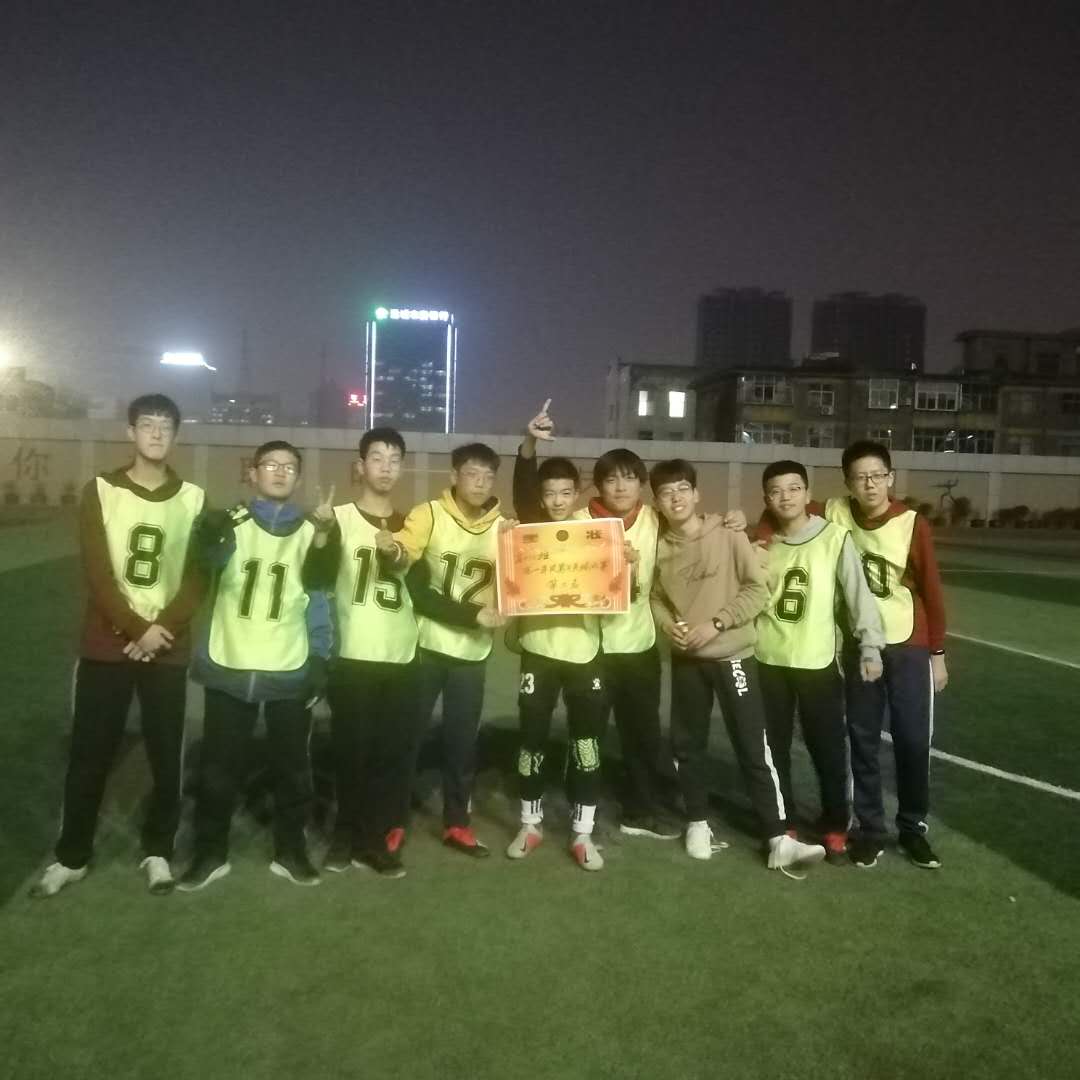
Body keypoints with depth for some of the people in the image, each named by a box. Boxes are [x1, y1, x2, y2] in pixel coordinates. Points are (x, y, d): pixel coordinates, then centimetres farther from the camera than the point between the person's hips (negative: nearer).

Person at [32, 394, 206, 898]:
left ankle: (158, 850, 21)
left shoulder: (193, 498, 2)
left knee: (166, 755, 5)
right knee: (89, 754, 5)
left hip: (168, 648, 1)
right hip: (105, 645, 0)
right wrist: (135, 628, -15)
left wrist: (160, 630, -13)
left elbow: (198, 577, -1)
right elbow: (96, 573, -6)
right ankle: (71, 856, 21)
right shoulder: (100, 491, 0)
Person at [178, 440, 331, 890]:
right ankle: (210, 852, 24)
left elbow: (318, 600, 7)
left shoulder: (310, 533, 6)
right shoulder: (232, 523, 1)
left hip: (290, 671, 1)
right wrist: (213, 539, -45)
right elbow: (212, 559, -22)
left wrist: (319, 658, -2)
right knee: (218, 767, 7)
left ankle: (290, 851, 25)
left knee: (292, 766, 10)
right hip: (228, 667, -1)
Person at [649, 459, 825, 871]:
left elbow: (757, 588, -9)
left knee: (754, 747, -3)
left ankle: (778, 839, 3)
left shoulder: (728, 534, -8)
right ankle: (698, 823, 28)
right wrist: (669, 624, -8)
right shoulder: (659, 547, 2)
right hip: (686, 659, 4)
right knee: (688, 743, 11)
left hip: (732, 654, -3)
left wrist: (716, 623, -17)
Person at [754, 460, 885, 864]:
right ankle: (783, 824, 29)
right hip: (768, 661, 3)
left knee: (829, 749, 6)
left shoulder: (835, 538, -7)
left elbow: (858, 593, -8)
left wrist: (870, 646, -13)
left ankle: (835, 827, 26)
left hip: (817, 662, -3)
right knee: (773, 747, 12)